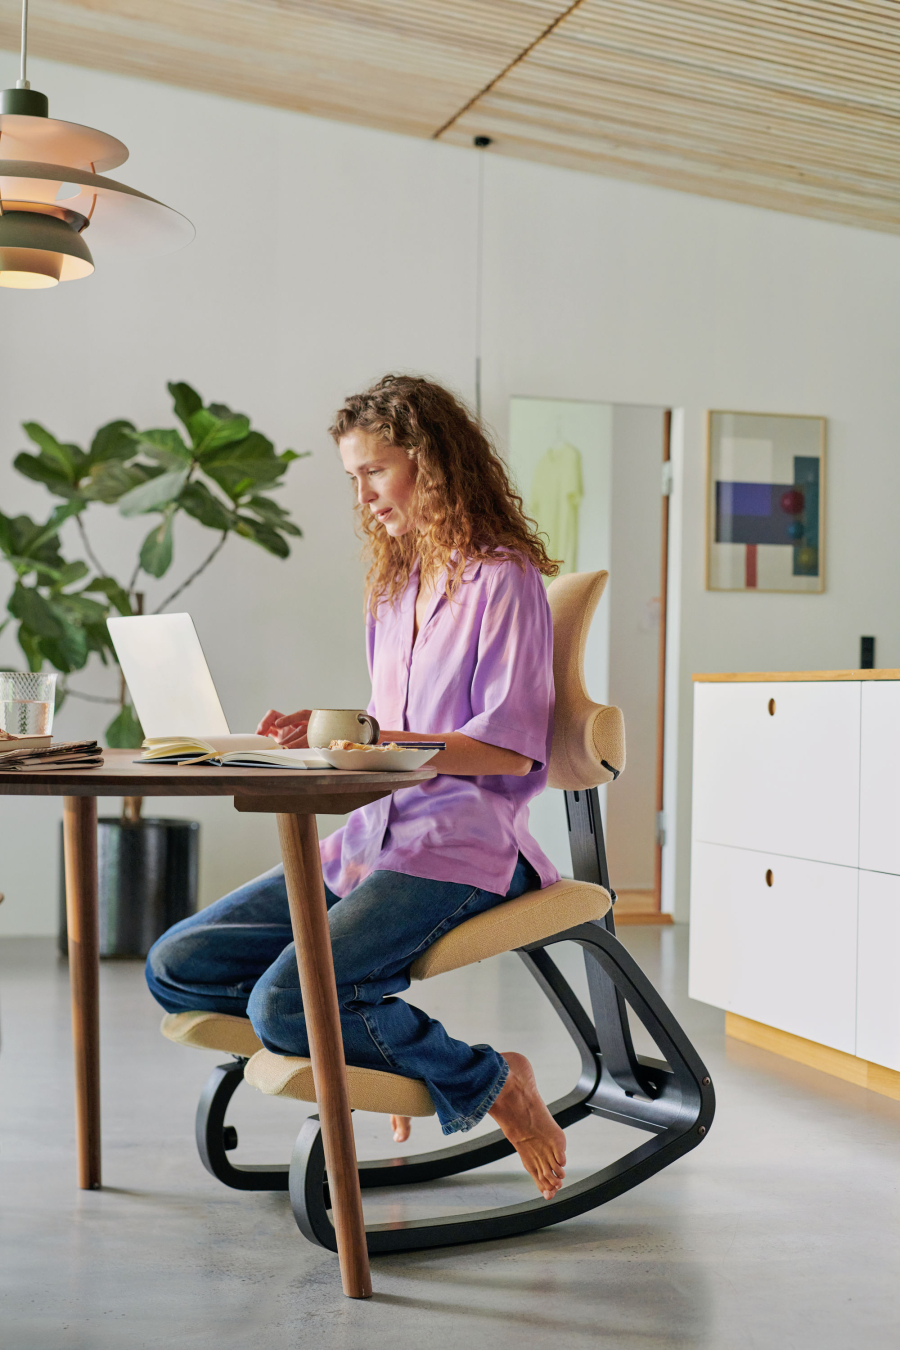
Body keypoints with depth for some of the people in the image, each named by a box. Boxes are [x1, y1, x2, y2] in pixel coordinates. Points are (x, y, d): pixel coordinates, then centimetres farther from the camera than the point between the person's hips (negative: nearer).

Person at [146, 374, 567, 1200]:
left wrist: (368, 738, -21)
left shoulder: (505, 579, -6)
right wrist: (327, 734, 2)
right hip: (372, 838, 8)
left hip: (463, 847, -8)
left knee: (285, 1001, -26)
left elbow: (510, 749, -14)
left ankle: (484, 1079, -7)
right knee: (176, 969, -4)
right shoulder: (395, 586, 19)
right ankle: (374, 1034, 5)